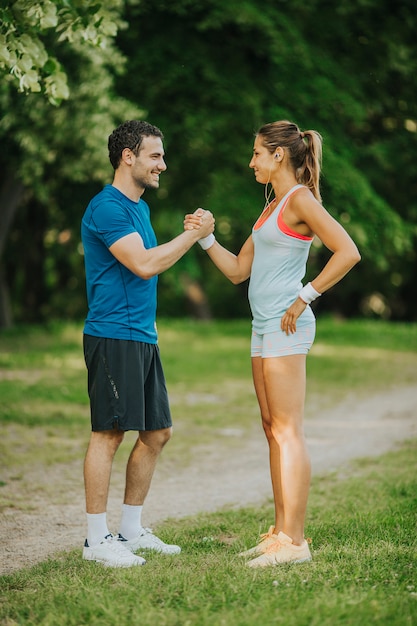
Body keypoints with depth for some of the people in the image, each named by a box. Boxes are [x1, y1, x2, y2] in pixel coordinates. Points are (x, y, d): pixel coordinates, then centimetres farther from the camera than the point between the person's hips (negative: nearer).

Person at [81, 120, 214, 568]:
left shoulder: (140, 207, 19)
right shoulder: (107, 208, -13)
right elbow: (144, 264, -20)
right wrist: (193, 233, -12)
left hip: (143, 337, 10)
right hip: (112, 336, -10)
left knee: (156, 432, 11)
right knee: (109, 433, -7)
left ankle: (131, 531, 20)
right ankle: (97, 539, -1)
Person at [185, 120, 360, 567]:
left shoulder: (300, 200, -9)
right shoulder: (272, 207, 18)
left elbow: (348, 252, -20)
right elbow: (238, 270, 21)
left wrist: (305, 298, -17)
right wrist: (205, 237, 9)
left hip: (287, 327, -10)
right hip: (264, 327, 10)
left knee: (287, 431, -9)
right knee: (273, 430, 10)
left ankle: (294, 540, -7)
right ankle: (280, 531, 15)